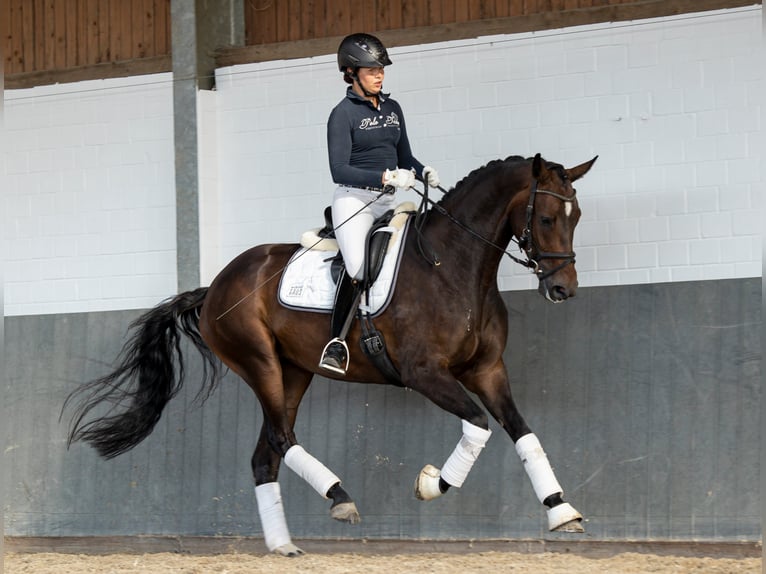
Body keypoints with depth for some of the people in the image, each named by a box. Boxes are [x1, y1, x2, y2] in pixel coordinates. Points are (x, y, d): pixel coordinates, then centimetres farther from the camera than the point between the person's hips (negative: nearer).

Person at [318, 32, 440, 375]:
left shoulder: (392, 109, 13)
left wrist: (424, 172, -1)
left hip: (387, 203, 7)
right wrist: (386, 177, -23)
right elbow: (339, 170, -14)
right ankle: (336, 343, -14)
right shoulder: (343, 114, -6)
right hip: (354, 200, -7)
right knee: (358, 268, -24)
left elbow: (404, 157, 21)